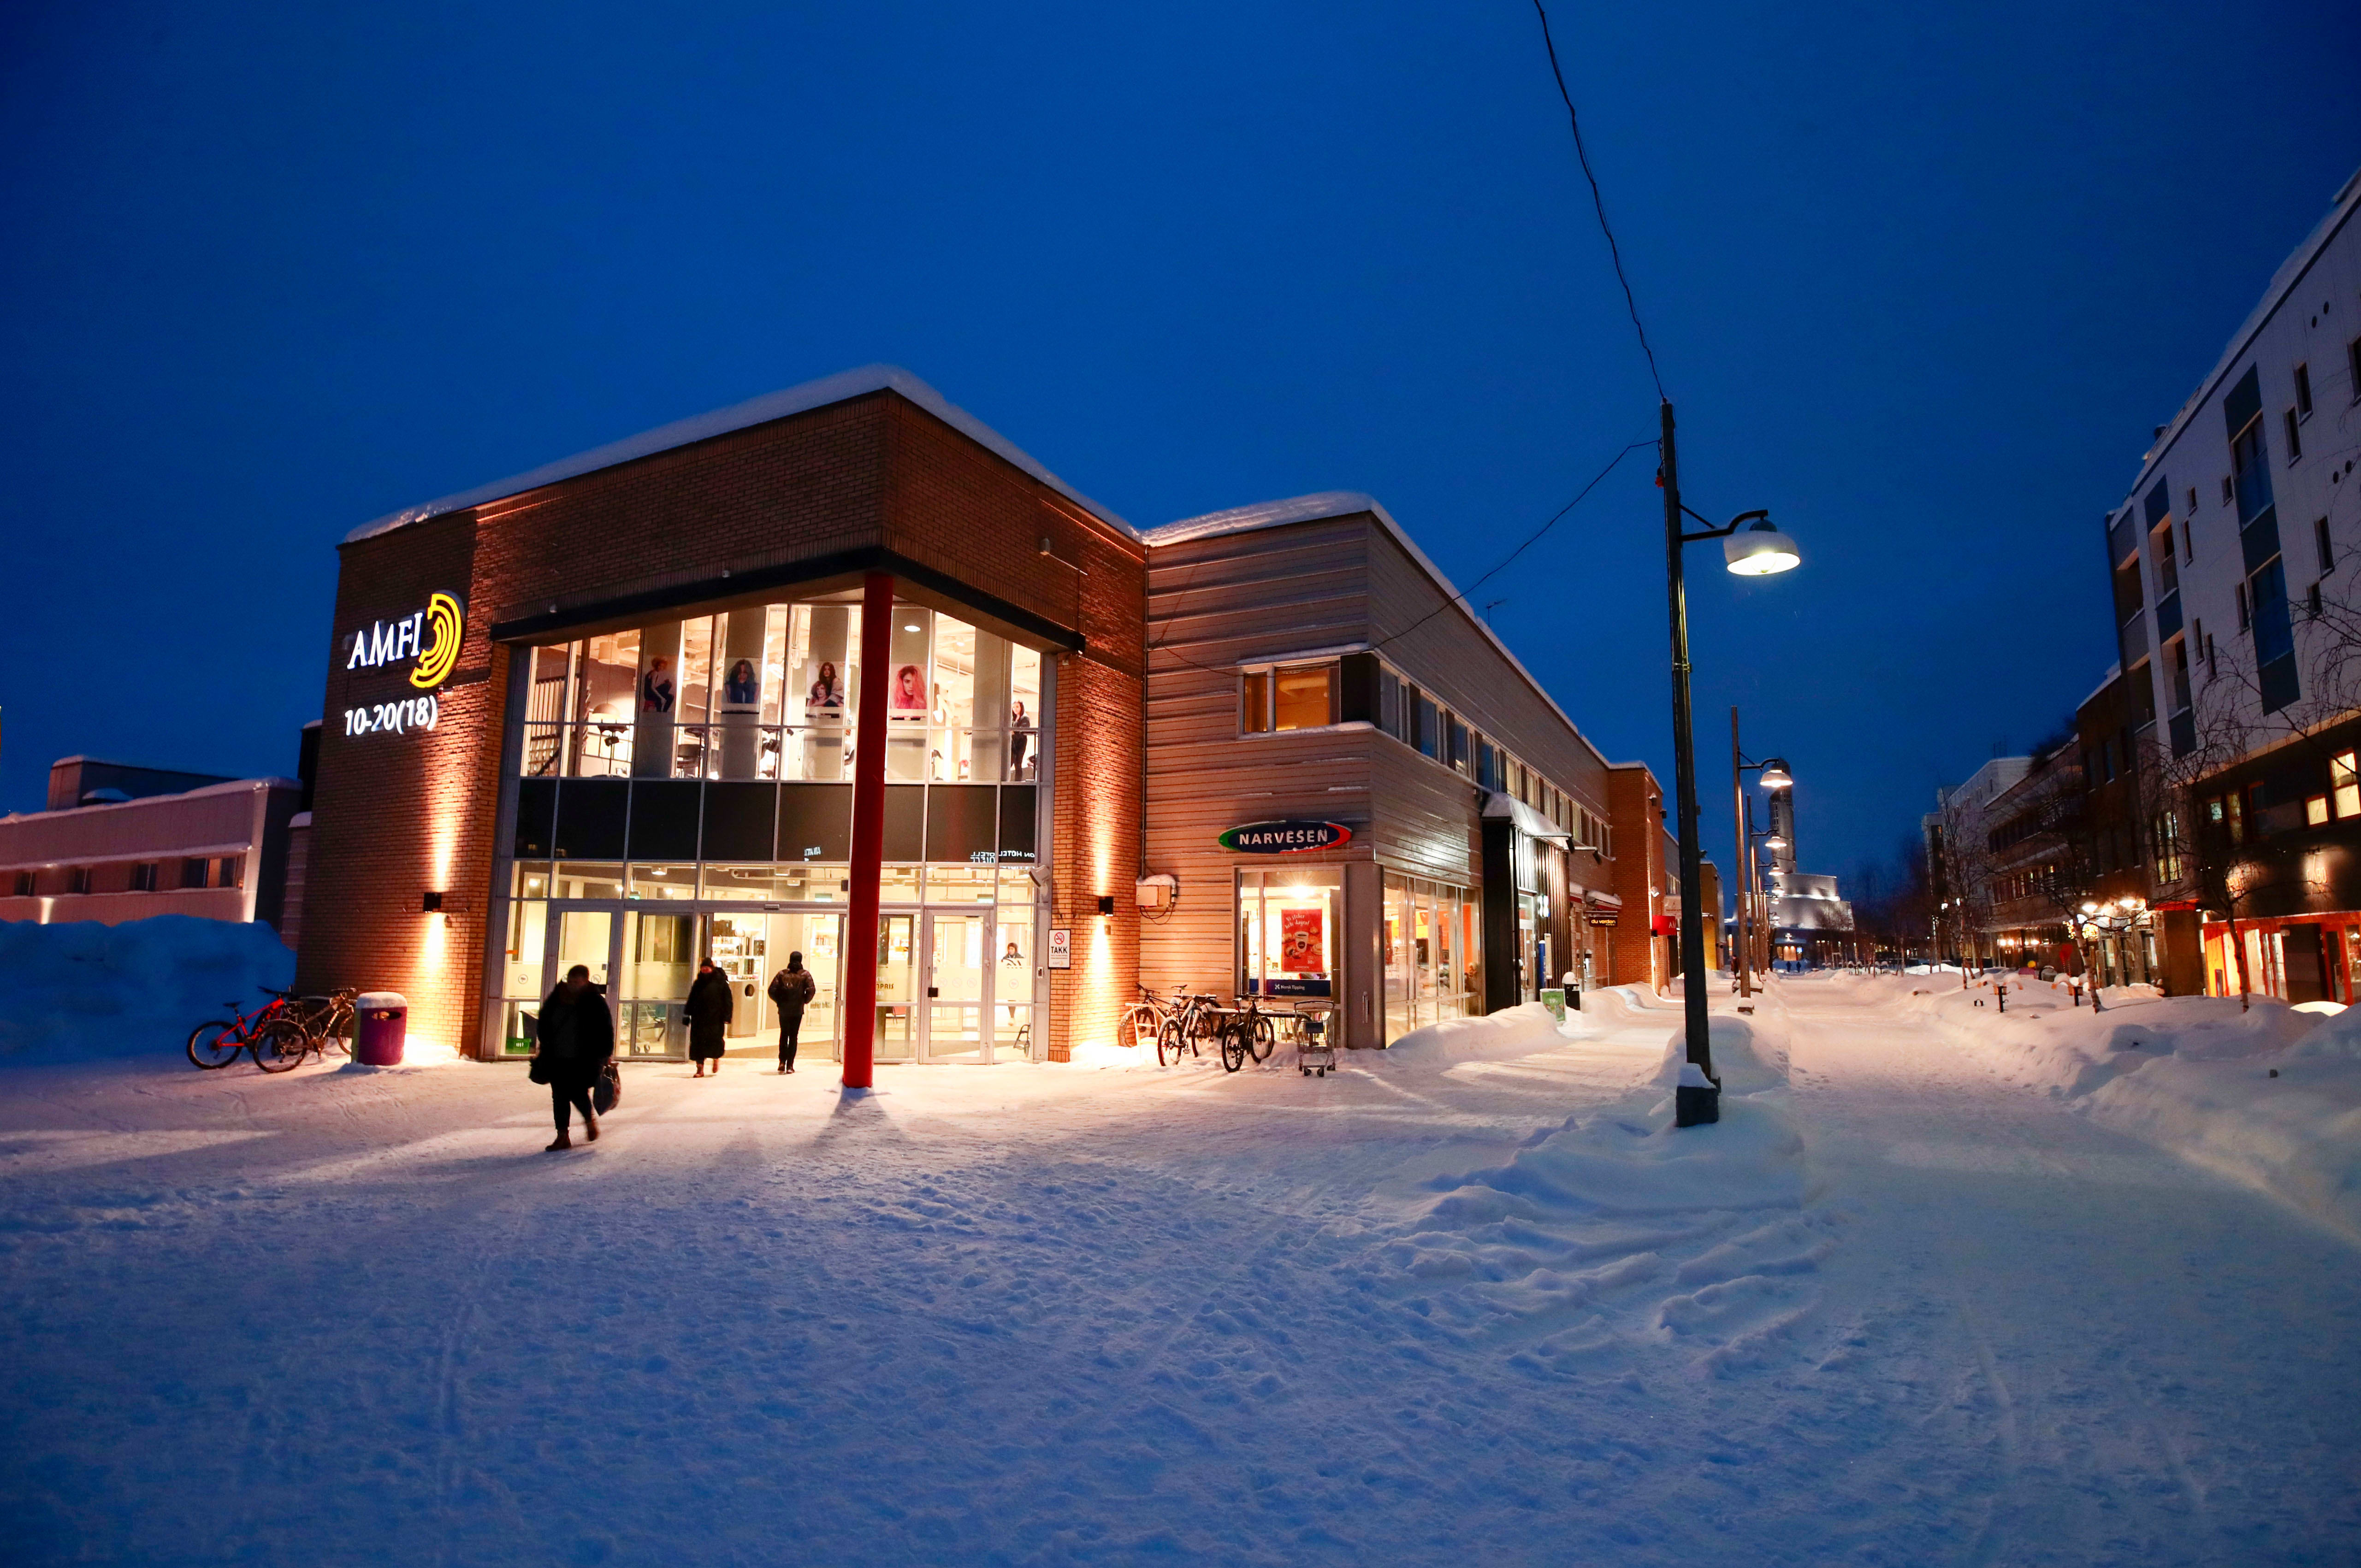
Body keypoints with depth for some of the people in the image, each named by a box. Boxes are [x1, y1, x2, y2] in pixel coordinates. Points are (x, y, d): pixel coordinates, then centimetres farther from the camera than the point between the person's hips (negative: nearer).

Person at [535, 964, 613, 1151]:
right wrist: (544, 1048, 12)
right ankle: (563, 1137, 11)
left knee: (577, 1093, -9)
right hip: (557, 1058, 5)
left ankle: (590, 1120, 22)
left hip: (584, 1059, -5)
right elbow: (544, 1023, 17)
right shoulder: (556, 999, 4)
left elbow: (606, 1031, -5)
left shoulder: (595, 1002, -7)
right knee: (559, 1096, 4)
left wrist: (603, 1056, -8)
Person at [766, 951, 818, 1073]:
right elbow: (811, 990, -11)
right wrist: (805, 1001, 5)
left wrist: (779, 1001, 9)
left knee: (784, 1035, 16)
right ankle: (790, 1065, 3)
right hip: (797, 1011, -1)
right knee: (793, 1036, 5)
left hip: (784, 1009, 1)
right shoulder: (805, 974, 0)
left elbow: (772, 990, -3)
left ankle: (782, 1063, 9)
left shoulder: (782, 974, 4)